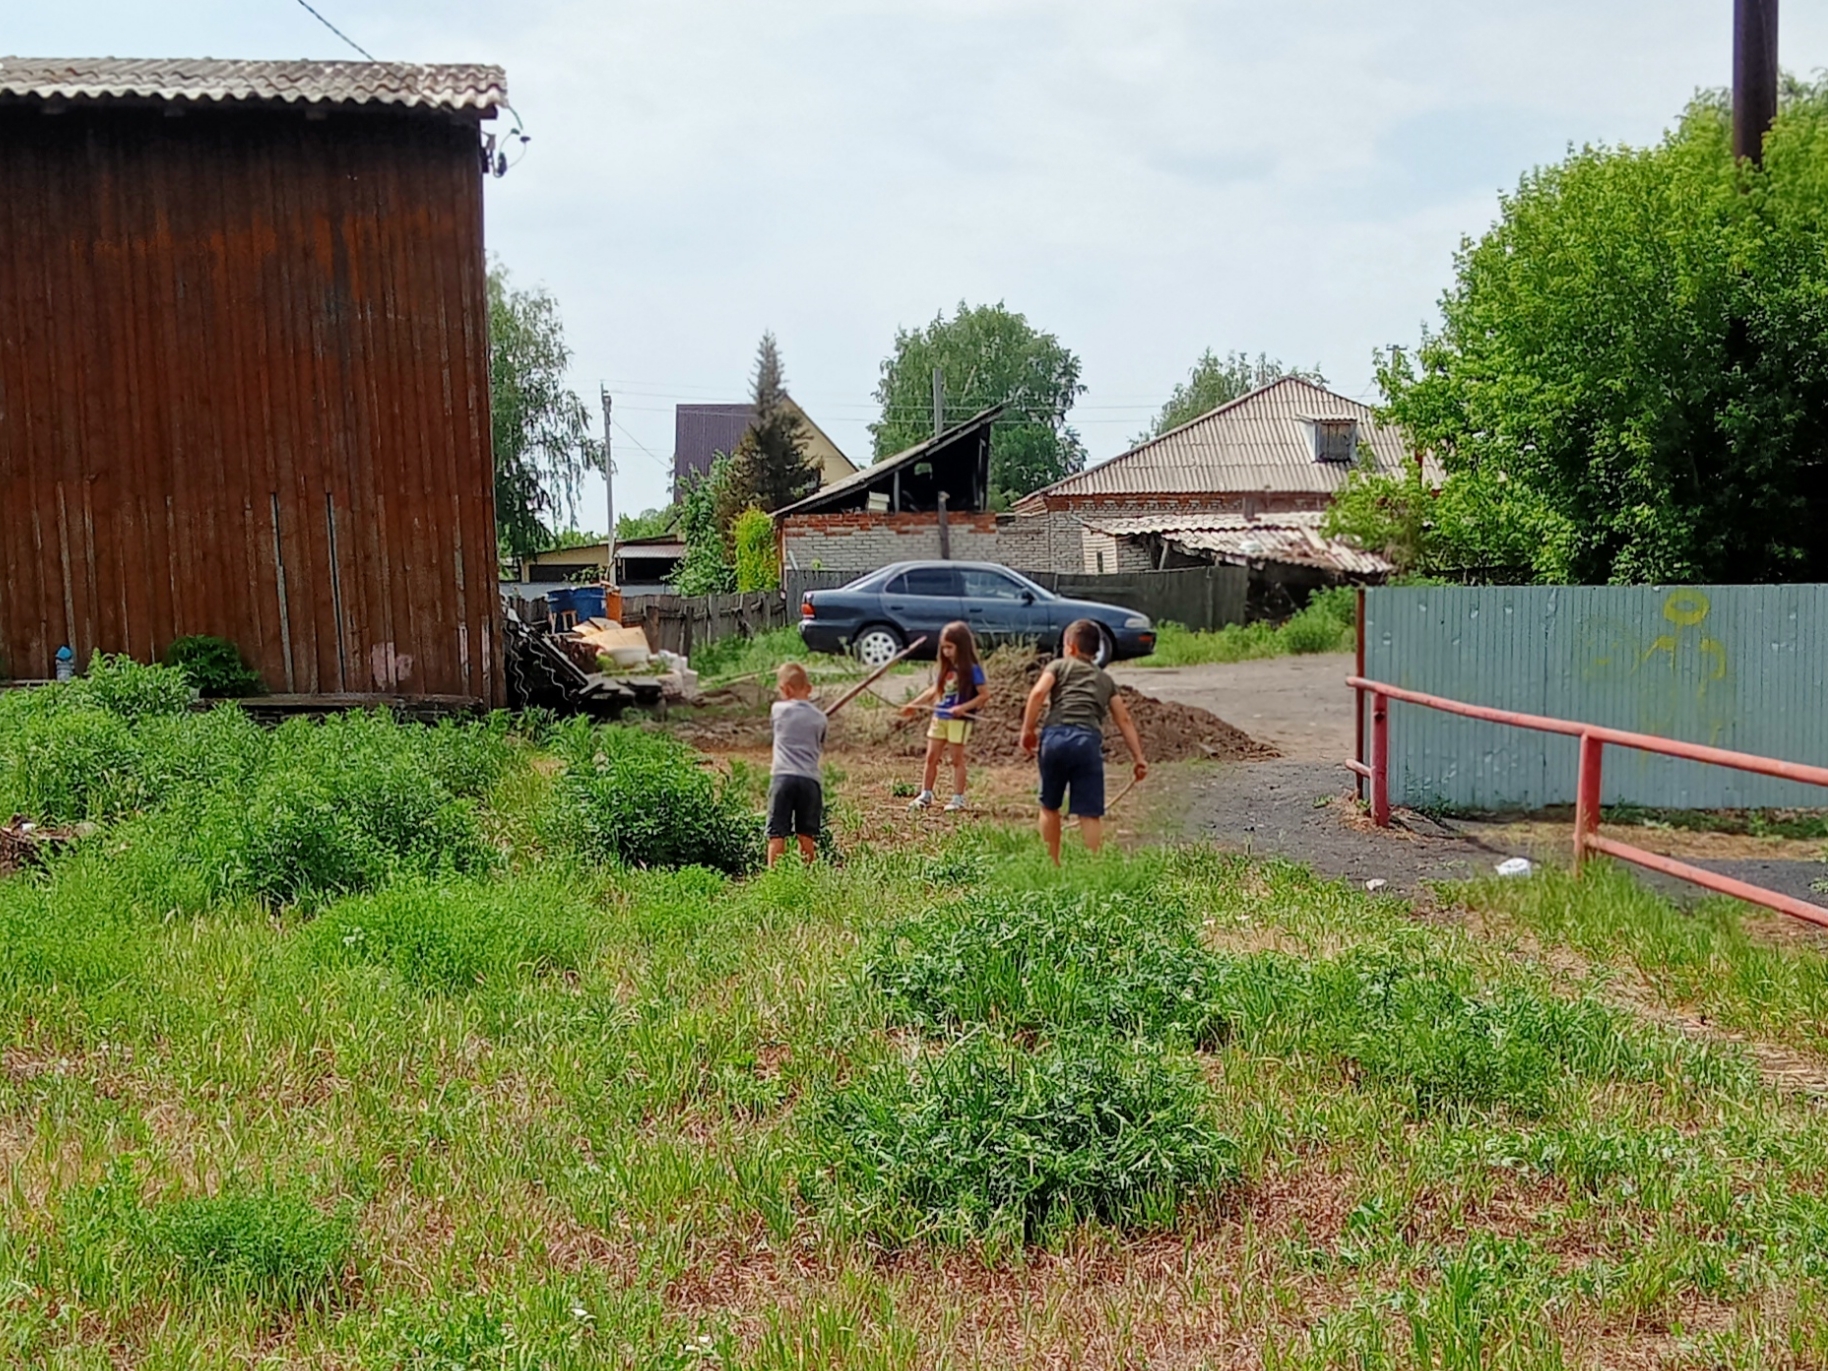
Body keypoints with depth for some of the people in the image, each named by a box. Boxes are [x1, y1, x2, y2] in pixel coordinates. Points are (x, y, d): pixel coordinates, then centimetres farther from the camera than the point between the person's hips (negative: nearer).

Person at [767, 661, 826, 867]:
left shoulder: (779, 710, 1)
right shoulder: (819, 717, 6)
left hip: (782, 778, -2)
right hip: (809, 780, 2)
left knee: (777, 833, 0)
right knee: (806, 834, 8)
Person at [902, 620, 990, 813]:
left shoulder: (972, 669, -12)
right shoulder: (946, 668, 7)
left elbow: (985, 695, -14)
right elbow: (934, 690, 17)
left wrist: (964, 707, -23)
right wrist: (914, 704, 11)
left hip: (960, 720, -6)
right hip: (939, 716, 7)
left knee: (957, 759, 2)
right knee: (931, 757, 9)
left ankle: (958, 798, 11)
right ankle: (925, 795, 18)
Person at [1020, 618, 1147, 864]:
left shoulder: (1059, 666, 18)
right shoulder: (1105, 679, 26)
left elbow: (1038, 692, -2)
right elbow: (1124, 719, 20)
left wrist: (1027, 730, 1)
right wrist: (1139, 757, 19)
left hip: (1055, 736, -1)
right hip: (1089, 740, 1)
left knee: (1050, 806, 16)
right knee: (1090, 814, 0)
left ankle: (1052, 865, 22)